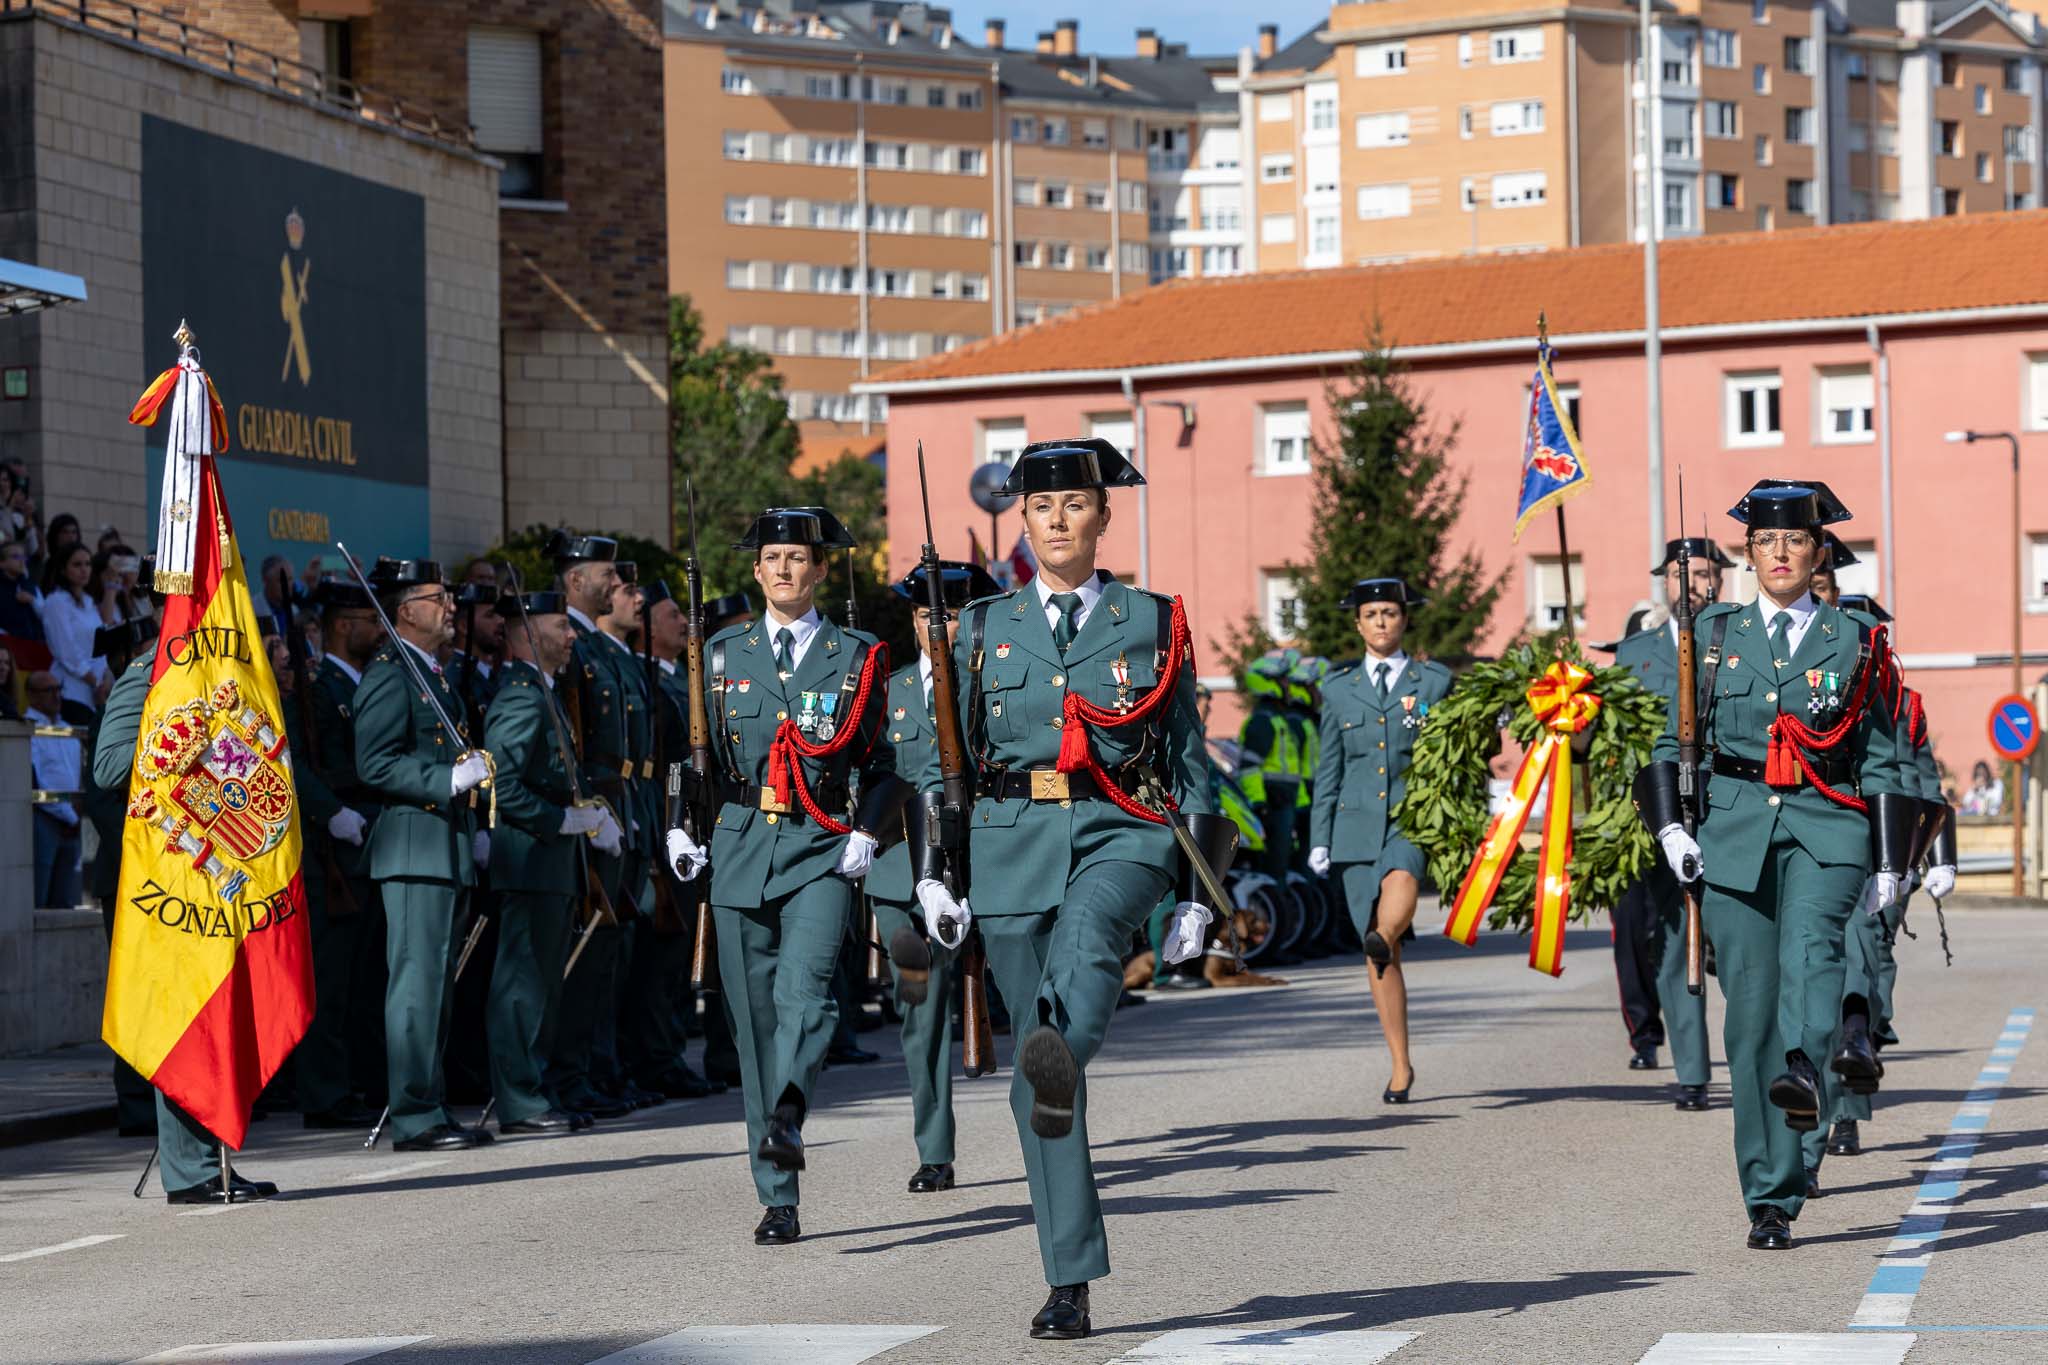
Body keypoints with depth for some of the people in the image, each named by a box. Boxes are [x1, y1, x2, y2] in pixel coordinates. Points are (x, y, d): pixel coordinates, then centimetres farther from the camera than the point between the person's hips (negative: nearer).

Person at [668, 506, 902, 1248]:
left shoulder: (857, 656, 6)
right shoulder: (723, 652, 12)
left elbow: (888, 762, 8)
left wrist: (867, 833, -7)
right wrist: (681, 828, 3)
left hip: (822, 850, -2)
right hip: (740, 849, 2)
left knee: (804, 985, -28)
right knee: (754, 1015, 1)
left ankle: (784, 1124, -46)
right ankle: (777, 1198, 6)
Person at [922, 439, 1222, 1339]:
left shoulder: (1152, 623, 9)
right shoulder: (986, 629, 12)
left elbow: (1189, 759, 10)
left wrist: (1197, 892, 5)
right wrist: (933, 873, 2)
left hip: (1122, 832, -1)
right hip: (1013, 840, 2)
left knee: (1089, 930, -38)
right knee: (1031, 1054, -2)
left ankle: (1062, 1061, -69)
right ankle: (1071, 1283, 2)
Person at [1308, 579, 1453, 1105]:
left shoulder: (1434, 681, 6)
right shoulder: (1339, 687, 12)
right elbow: (1328, 769, 12)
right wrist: (1320, 839, 5)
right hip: (1357, 825, 0)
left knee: (1400, 883, -39)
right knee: (1381, 959, 1)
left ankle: (1384, 938, -52)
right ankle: (1400, 1066, 6)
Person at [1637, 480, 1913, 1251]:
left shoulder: (1853, 643, 9)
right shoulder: (1713, 635, 11)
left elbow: (1881, 761, 11)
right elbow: (1671, 740, 12)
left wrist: (1891, 863, 6)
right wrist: (1668, 825, -3)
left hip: (1828, 826, -1)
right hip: (1735, 831, 1)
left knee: (1810, 946, -31)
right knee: (1751, 1008, -3)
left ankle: (1806, 1072, -57)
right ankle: (1771, 1200, 2)